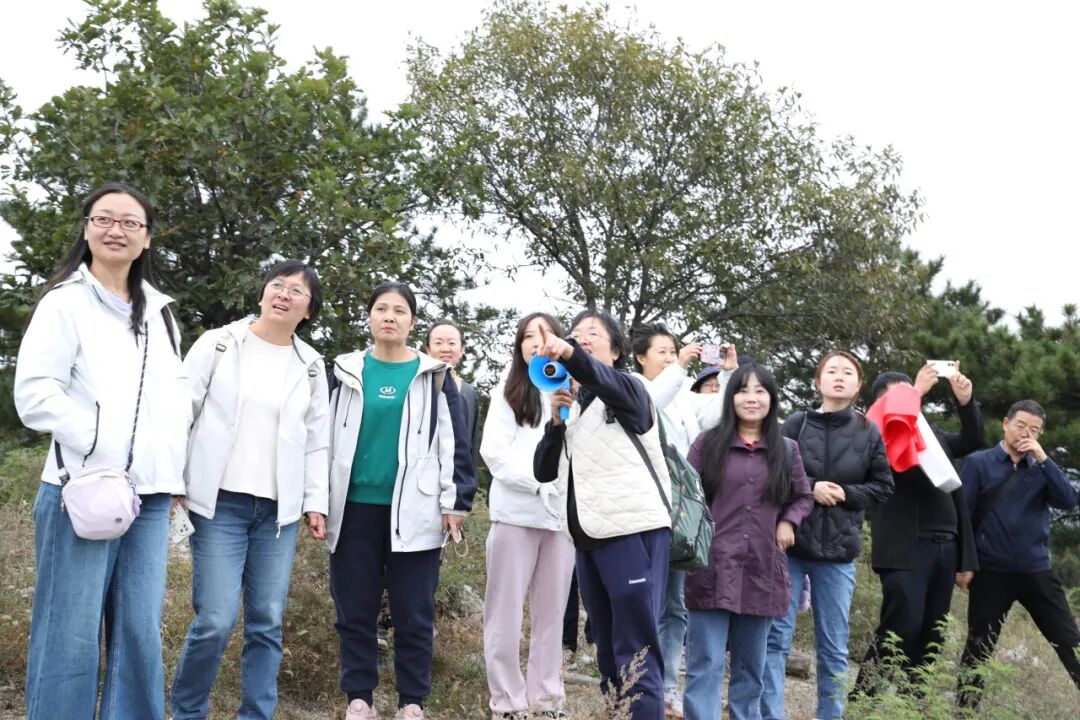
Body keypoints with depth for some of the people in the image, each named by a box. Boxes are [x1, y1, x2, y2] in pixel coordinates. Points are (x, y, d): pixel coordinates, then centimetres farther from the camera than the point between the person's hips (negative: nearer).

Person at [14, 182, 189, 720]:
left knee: (141, 632, 5)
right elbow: (34, 393, -10)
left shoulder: (159, 312, 18)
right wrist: (100, 446, -14)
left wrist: (177, 465, 12)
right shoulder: (66, 302, 0)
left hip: (149, 492, 6)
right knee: (71, 636, -4)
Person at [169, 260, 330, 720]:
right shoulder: (218, 344, 3)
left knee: (267, 623, 4)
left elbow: (316, 442, 13)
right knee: (216, 620, -9)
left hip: (279, 510, 3)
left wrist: (315, 502, 7)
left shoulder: (310, 366, 11)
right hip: (221, 502, -3)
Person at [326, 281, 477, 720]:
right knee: (354, 610, 6)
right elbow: (324, 436, 11)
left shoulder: (434, 376, 6)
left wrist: (456, 503, -2)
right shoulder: (346, 372, 9)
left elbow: (454, 442, 4)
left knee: (414, 613, 3)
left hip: (413, 511, -1)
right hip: (355, 508, 2)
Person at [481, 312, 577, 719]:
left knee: (552, 613, 7)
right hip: (515, 513, -2)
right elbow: (495, 452, -3)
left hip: (563, 514, 2)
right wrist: (541, 481, -13)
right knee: (506, 612, 0)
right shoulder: (508, 393, 7)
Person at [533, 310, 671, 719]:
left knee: (636, 649, -11)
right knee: (607, 648, 8)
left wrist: (568, 353, -43)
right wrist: (557, 420, 0)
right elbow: (544, 471, 16)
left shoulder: (628, 389, 3)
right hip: (589, 536, 7)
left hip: (634, 529, -7)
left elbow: (601, 379, -22)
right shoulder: (574, 403, 22)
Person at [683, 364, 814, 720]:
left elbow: (803, 496, 21)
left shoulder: (786, 450, 9)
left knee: (751, 666, 13)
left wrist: (788, 521, 2)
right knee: (705, 664, -4)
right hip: (713, 568, -3)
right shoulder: (708, 443, 3)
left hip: (762, 571, 3)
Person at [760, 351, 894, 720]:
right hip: (790, 543, -1)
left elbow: (882, 487, 7)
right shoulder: (796, 424, -1)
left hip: (839, 550, 2)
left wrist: (846, 493, -9)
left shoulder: (869, 432, 4)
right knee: (777, 635, -1)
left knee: (834, 645, 8)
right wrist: (809, 488, -14)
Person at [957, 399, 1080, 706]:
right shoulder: (978, 462, -2)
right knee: (980, 646, 8)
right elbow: (963, 514, -4)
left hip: (1037, 570, 3)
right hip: (991, 571, -3)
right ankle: (966, 705, 21)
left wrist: (1043, 458, -12)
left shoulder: (1041, 467, 9)